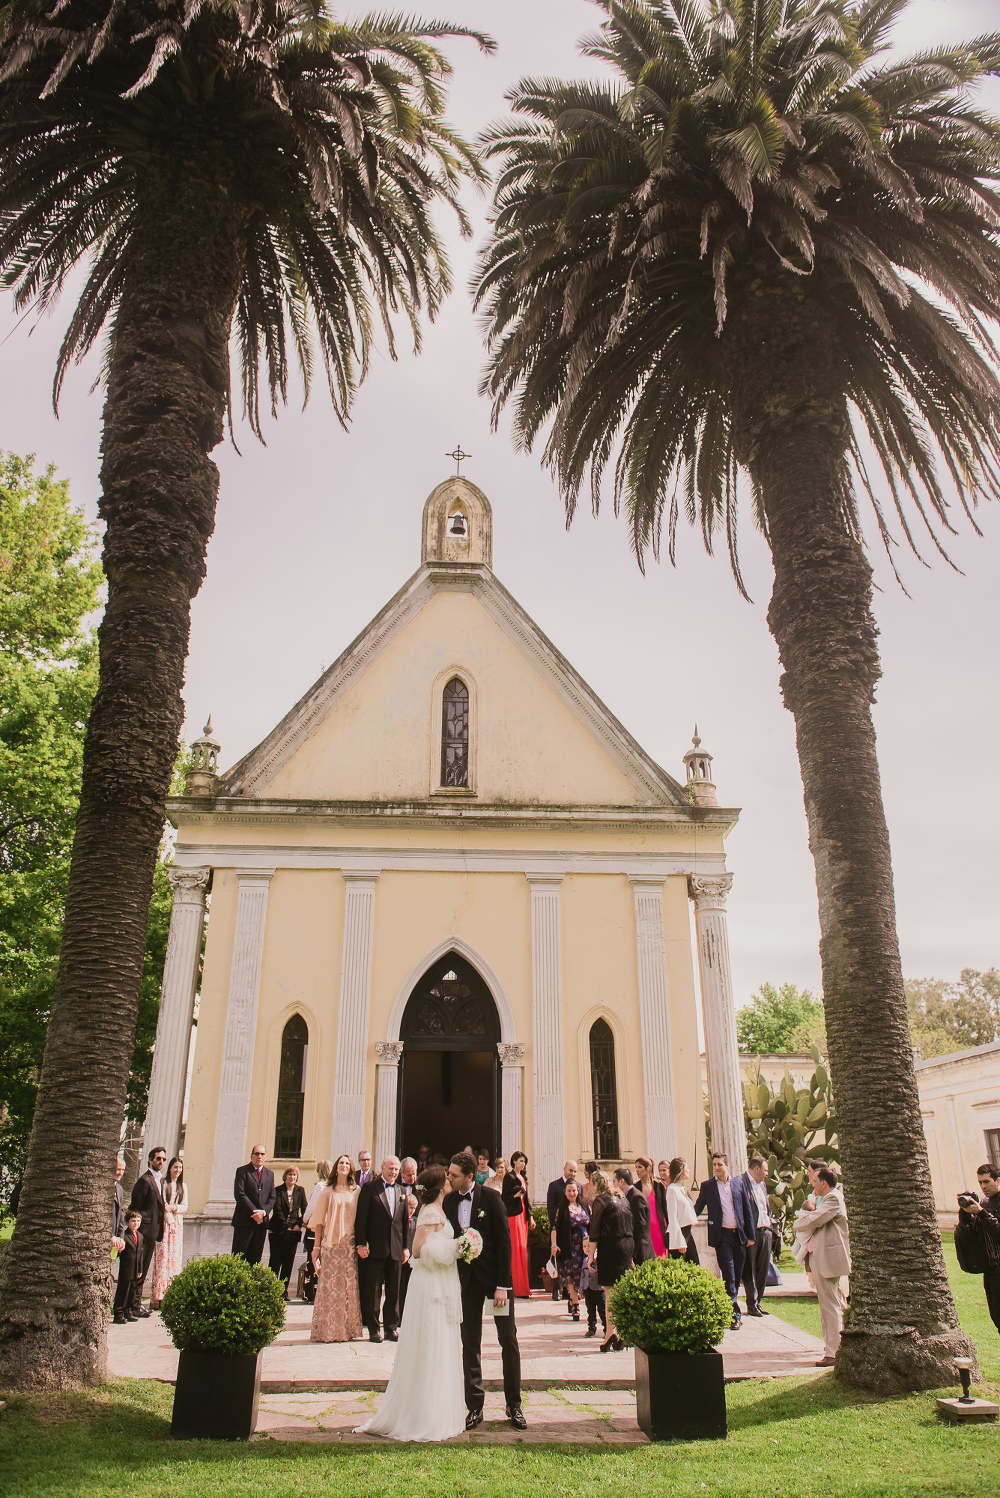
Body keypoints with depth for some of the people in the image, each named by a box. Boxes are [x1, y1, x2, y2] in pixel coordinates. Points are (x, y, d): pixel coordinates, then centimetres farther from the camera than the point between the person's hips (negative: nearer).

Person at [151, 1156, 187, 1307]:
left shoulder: (182, 1186, 15)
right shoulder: (163, 1183, 0)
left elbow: (184, 1206, 11)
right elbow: (161, 1204, -6)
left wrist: (173, 1207, -9)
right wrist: (169, 1221, -12)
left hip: (177, 1224, 5)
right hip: (164, 1222, -5)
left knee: (175, 1258, 1)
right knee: (162, 1257, -10)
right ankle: (158, 1296, -9)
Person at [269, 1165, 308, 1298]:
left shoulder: (300, 1190, 9)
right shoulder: (278, 1190, -1)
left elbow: (305, 1210, 8)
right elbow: (277, 1211, -6)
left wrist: (299, 1224, -5)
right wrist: (287, 1226, -12)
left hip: (293, 1231, 3)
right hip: (278, 1231, -3)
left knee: (289, 1262, 1)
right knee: (275, 1261, -2)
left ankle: (283, 1291, 8)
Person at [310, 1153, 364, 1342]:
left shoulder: (356, 1192, 9)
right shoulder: (328, 1192, 6)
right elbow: (319, 1221, 5)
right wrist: (316, 1247, 0)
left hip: (350, 1245, 1)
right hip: (331, 1244, -1)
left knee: (350, 1286, 0)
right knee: (330, 1285, -3)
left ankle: (348, 1329, 9)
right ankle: (328, 1330, 5)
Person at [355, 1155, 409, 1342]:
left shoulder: (401, 1191, 13)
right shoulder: (369, 1188, -2)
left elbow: (405, 1221, 15)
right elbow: (361, 1218, -6)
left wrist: (405, 1247, 10)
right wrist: (361, 1243, -12)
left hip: (395, 1249, 4)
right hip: (374, 1248, -4)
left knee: (394, 1291, 9)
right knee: (373, 1290, 2)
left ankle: (391, 1328, 19)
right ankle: (373, 1329, 12)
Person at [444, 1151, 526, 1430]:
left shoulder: (491, 1198, -12)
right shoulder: (449, 1201, 0)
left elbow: (504, 1242, -11)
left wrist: (502, 1285, -14)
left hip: (495, 1276, -3)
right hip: (466, 1278, 3)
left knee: (509, 1340, 4)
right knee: (470, 1344, 8)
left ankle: (513, 1405, 18)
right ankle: (474, 1407, 19)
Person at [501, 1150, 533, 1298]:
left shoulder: (523, 1177, 17)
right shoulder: (509, 1177, -6)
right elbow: (504, 1197, -8)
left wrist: (530, 1217, 16)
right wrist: (516, 1195, -24)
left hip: (523, 1214, 8)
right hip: (513, 1215, -8)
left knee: (523, 1249, 7)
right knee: (516, 1249, -9)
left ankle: (523, 1285, 12)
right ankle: (519, 1289, -7)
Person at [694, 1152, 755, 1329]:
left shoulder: (739, 1183, 6)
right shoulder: (707, 1186, 2)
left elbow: (748, 1210, 9)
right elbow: (697, 1208, 8)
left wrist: (750, 1235, 7)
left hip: (739, 1235, 3)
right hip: (722, 1236, -3)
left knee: (737, 1275, 9)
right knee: (729, 1275, -7)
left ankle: (727, 1308, 25)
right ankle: (735, 1315, -2)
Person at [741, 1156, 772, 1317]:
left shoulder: (762, 1184, 17)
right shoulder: (741, 1182, -12)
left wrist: (768, 1222, 12)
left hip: (765, 1231, 8)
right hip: (750, 1232, -8)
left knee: (763, 1268, 11)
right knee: (750, 1269, 0)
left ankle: (758, 1302, 20)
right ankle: (751, 1305, 7)